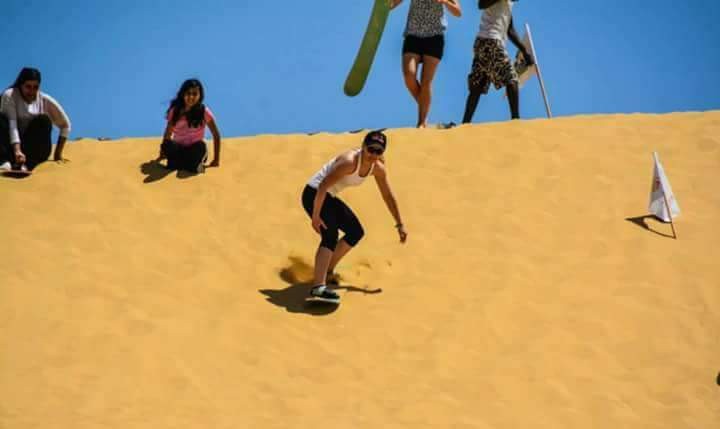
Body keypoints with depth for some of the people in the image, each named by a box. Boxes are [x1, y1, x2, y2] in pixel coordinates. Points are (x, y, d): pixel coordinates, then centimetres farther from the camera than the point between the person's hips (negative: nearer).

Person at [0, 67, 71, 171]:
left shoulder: (45, 101, -4)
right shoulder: (10, 95, -10)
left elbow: (65, 125, 4)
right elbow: (12, 124, -23)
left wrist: (58, 153, 0)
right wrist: (17, 151, -38)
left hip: (34, 150, 1)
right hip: (12, 146, -1)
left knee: (43, 119, -23)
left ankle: (27, 164, -35)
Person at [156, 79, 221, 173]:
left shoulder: (204, 112, -8)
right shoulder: (175, 111, -1)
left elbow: (216, 135, -2)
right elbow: (168, 133, 8)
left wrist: (216, 159, -3)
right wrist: (162, 154, 6)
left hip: (195, 150, -2)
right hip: (178, 149, 2)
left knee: (200, 146, -37)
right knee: (167, 144, -32)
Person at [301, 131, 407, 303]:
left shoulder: (378, 169, -2)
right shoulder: (350, 161, -28)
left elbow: (388, 196, 12)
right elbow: (323, 186, -31)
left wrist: (399, 224, 15)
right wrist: (315, 216, -30)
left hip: (329, 197, 9)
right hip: (314, 194, -9)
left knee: (356, 232, 17)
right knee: (330, 236, -27)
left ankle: (328, 270, 31)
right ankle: (318, 287, -41)